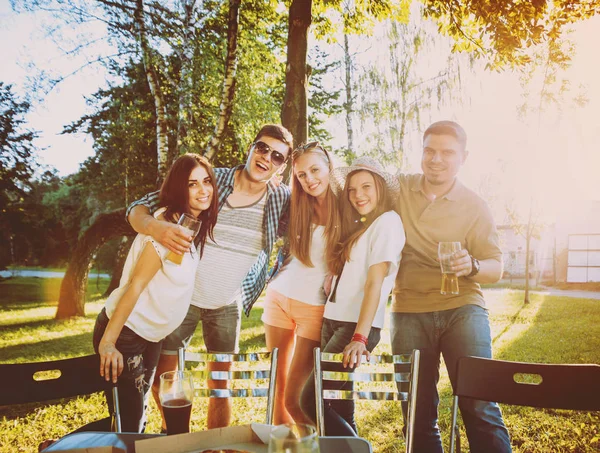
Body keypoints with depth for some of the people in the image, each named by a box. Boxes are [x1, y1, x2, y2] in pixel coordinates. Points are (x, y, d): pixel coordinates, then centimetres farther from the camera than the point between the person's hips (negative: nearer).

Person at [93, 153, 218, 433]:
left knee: (137, 416, 21)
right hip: (125, 333, -9)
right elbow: (136, 284, -24)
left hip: (152, 336, 9)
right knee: (129, 423, -1)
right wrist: (108, 342, -24)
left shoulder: (196, 225, 3)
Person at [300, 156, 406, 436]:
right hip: (332, 319, 8)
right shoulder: (356, 225, 18)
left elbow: (375, 281, -17)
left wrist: (360, 338, -22)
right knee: (338, 406, 10)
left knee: (312, 400, -9)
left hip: (357, 325, -8)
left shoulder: (388, 221, -8)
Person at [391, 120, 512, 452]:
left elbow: (496, 268, 4)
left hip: (461, 308, -1)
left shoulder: (475, 207, 3)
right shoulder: (398, 189, 6)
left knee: (480, 408, -12)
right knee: (418, 411, 4)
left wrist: (472, 266, -21)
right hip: (409, 310, 2)